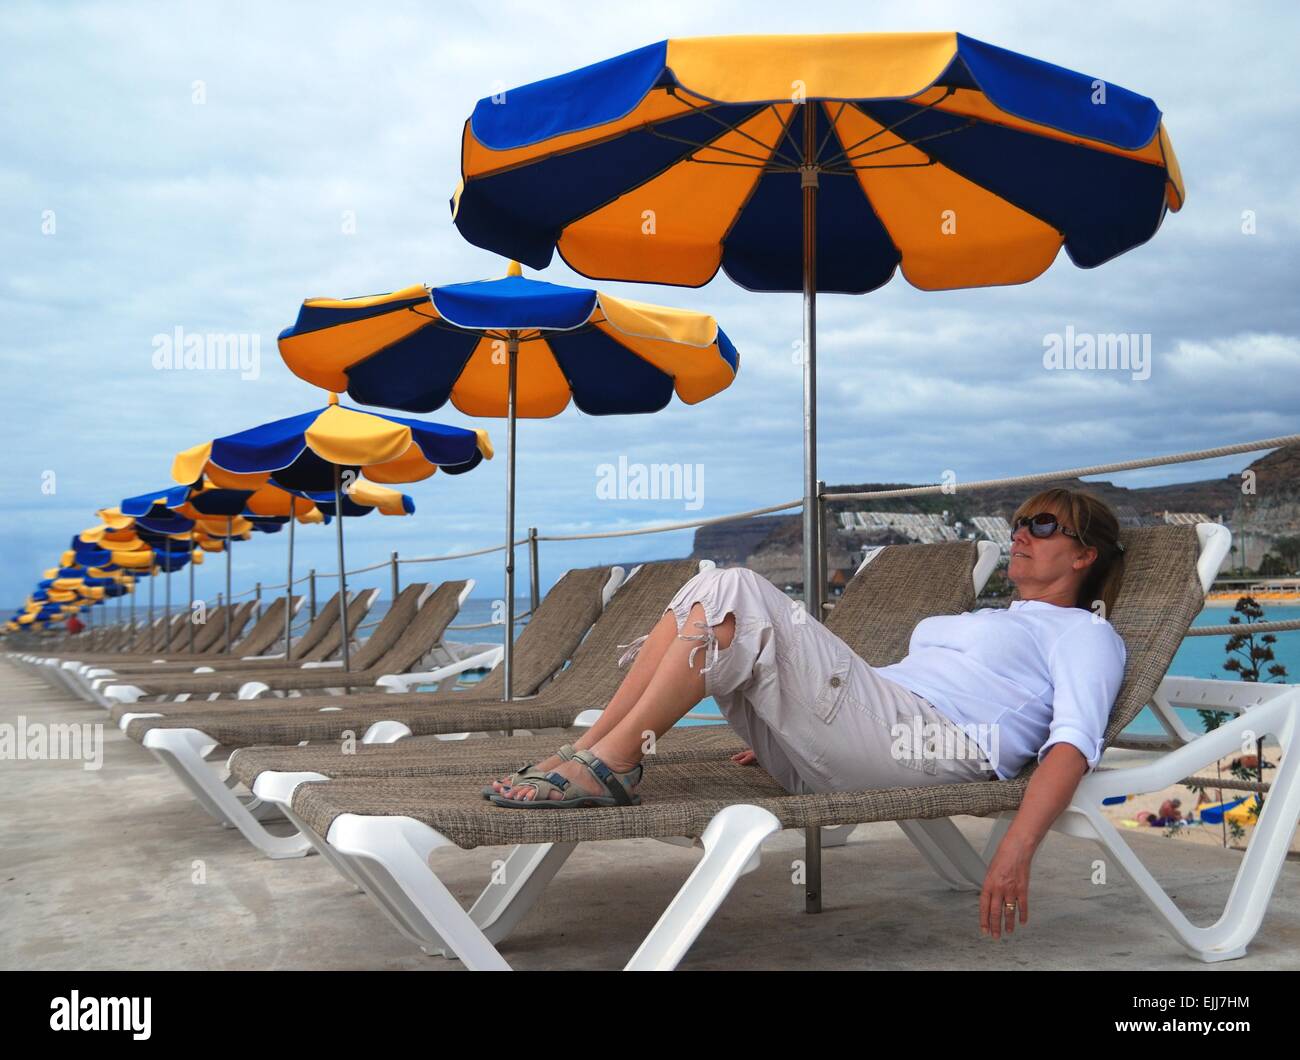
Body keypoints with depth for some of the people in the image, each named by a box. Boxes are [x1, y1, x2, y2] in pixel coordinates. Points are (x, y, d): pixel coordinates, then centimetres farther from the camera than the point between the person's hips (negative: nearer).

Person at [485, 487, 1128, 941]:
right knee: (712, 591, -6)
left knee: (738, 594, -22)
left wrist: (1015, 853, -24)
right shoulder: (988, 619, 37)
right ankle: (581, 755, -12)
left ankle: (610, 765, -21)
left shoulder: (1087, 634, 11)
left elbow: (1074, 744, -7)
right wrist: (783, 735, 28)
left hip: (927, 744, -8)